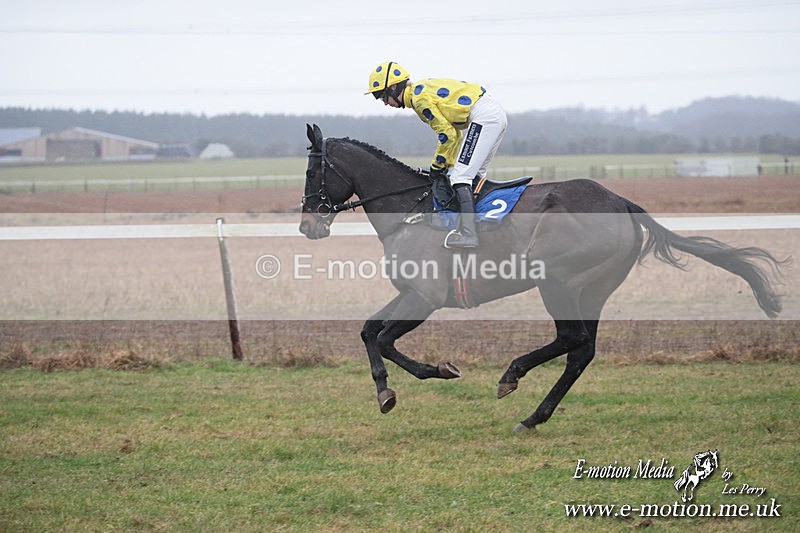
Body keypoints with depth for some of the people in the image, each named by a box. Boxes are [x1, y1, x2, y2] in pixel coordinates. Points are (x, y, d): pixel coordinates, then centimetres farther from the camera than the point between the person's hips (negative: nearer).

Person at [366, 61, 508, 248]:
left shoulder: (418, 97, -10)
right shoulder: (425, 88, 21)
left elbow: (447, 134, -13)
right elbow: (455, 131, 23)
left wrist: (438, 166, -1)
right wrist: (449, 164, 17)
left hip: (483, 116, -11)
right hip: (497, 113, 11)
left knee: (460, 176, -14)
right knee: (474, 176, 19)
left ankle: (468, 234, -22)